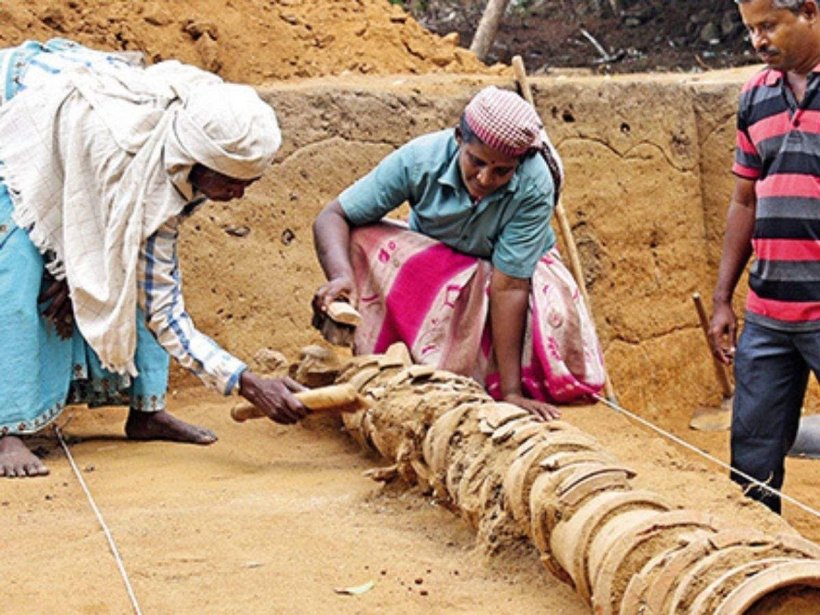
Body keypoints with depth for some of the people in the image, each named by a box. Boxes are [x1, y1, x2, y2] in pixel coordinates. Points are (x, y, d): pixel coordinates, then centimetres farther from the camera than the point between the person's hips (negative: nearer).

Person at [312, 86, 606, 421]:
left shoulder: (534, 187, -33)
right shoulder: (420, 159, -29)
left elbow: (508, 285, -33)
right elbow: (333, 216, -25)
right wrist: (341, 276, -46)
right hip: (426, 263, 1)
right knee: (362, 239, -29)